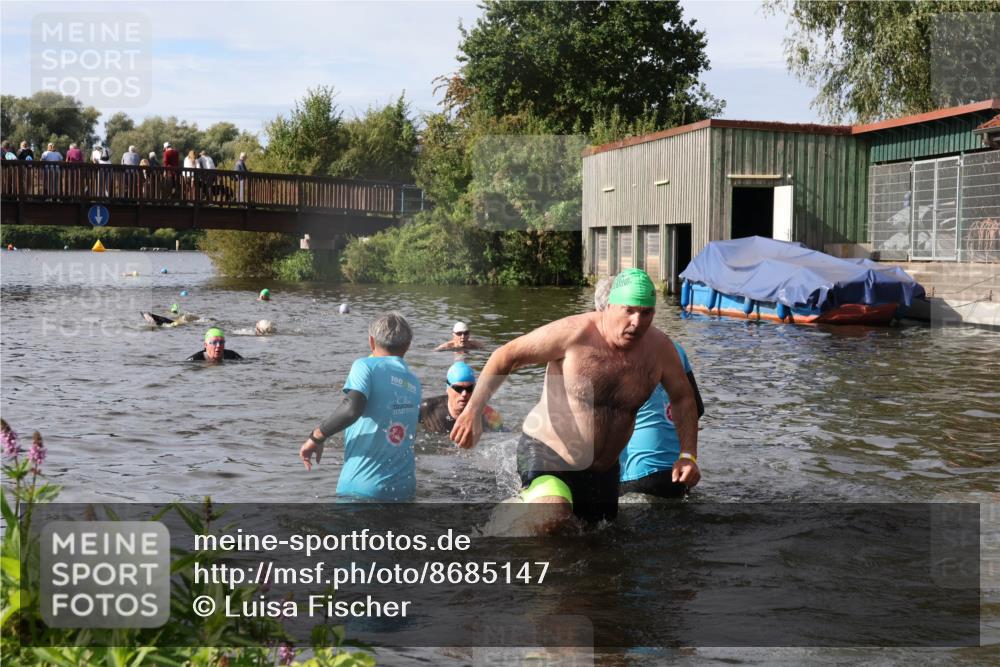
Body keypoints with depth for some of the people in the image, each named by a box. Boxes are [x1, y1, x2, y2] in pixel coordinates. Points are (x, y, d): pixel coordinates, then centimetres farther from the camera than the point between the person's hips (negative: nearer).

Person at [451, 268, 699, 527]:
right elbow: (508, 355, -16)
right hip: (545, 451, -6)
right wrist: (474, 410, -26)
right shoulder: (575, 333, -22)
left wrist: (688, 454, -4)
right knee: (551, 517, -35)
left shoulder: (660, 348, -7)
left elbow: (683, 398, 9)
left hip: (603, 470, 6)